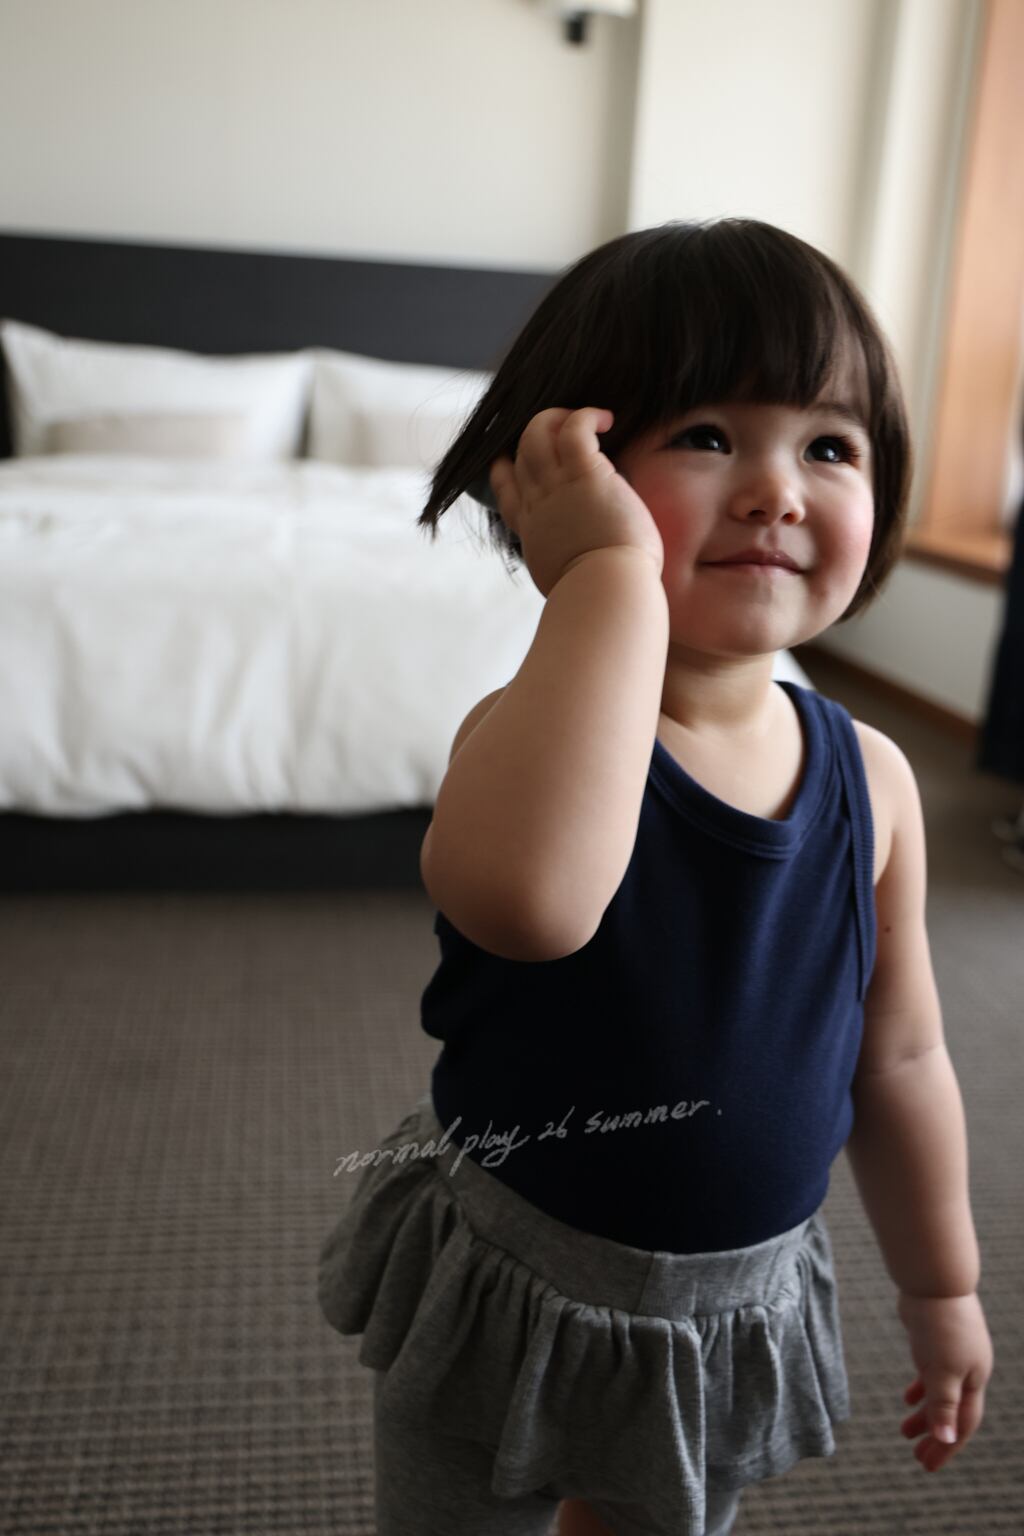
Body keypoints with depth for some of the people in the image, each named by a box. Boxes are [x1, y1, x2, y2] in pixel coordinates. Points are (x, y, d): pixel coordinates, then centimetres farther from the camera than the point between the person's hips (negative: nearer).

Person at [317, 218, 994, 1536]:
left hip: (737, 1306, 4)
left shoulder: (869, 776, -11)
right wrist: (615, 573, -43)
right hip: (506, 1285, -3)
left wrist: (941, 1288, 11)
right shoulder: (536, 722, -25)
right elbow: (525, 896, -51)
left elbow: (898, 1057, 1)